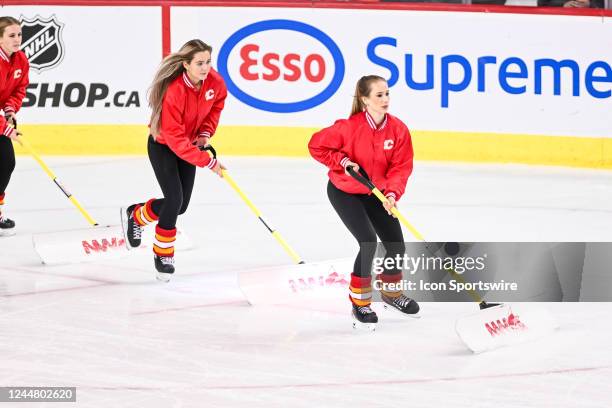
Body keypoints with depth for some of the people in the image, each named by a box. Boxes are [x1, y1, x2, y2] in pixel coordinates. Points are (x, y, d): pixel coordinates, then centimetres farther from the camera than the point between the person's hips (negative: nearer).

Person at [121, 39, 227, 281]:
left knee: (181, 205, 5)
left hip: (190, 143, 6)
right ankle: (163, 254, 7)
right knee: (174, 199, -16)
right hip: (162, 145, -6)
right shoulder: (174, 91, -37)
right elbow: (175, 139, -34)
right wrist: (207, 161, -34)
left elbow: (217, 103, 7)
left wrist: (206, 132, -7)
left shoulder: (215, 82, -19)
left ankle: (136, 216, 32)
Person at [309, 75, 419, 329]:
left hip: (376, 193, 5)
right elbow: (317, 145, -14)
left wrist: (392, 194, -28)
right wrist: (342, 161, -24)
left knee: (396, 246, 5)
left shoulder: (398, 129, -15)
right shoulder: (349, 127, -26)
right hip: (344, 191, -5)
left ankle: (391, 291, 35)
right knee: (368, 242, -19)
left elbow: (401, 167, -14)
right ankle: (359, 301, -3)